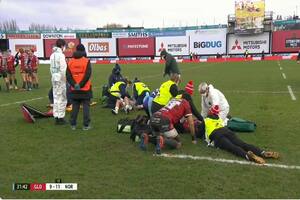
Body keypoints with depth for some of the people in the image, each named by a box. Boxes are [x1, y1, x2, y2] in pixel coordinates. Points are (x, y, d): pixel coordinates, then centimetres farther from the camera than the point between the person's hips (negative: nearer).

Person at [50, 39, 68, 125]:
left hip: (54, 78, 8)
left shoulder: (52, 55, 11)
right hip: (60, 78, -8)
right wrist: (65, 80, -10)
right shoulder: (61, 55, -13)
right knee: (62, 98, -1)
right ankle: (61, 118, 3)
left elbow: (51, 68, 13)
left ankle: (56, 117, 17)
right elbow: (63, 69, -16)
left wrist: (53, 76, 18)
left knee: (56, 98, 11)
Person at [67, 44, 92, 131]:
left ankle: (73, 124, 17)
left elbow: (68, 75, 0)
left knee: (75, 107, 13)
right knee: (86, 106, 3)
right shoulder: (86, 61, -8)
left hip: (74, 90, 4)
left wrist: (74, 84, -5)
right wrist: (81, 85, -12)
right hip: (85, 89, -4)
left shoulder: (70, 62, 4)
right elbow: (87, 75, -16)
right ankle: (86, 125, 5)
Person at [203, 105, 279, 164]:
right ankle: (263, 153, -37)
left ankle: (247, 155, -59)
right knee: (242, 144, -14)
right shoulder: (219, 119, 36)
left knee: (232, 147, -28)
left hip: (216, 136, -5)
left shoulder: (205, 120, 23)